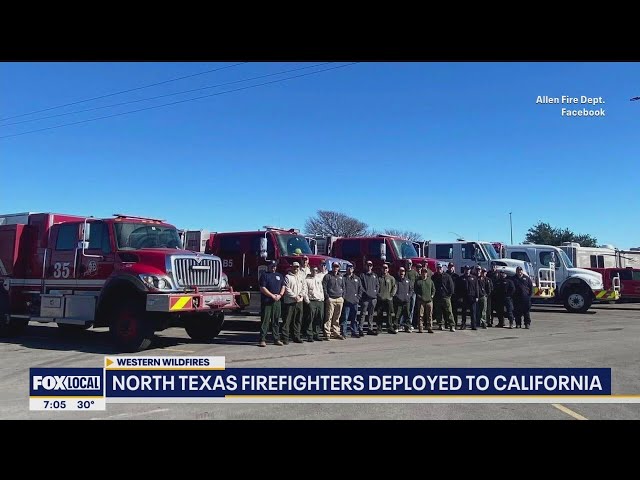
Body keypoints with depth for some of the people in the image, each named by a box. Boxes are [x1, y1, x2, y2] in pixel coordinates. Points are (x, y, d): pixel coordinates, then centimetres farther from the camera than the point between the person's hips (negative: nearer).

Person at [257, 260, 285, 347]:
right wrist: (272, 295, -14)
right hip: (266, 302, -5)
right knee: (265, 321, -5)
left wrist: (280, 295, -3)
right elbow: (262, 288, -9)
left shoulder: (279, 275, 18)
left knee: (276, 321, 9)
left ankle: (276, 339, 15)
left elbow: (283, 286, 16)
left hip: (277, 301, 5)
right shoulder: (264, 275, -1)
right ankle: (262, 340, -4)